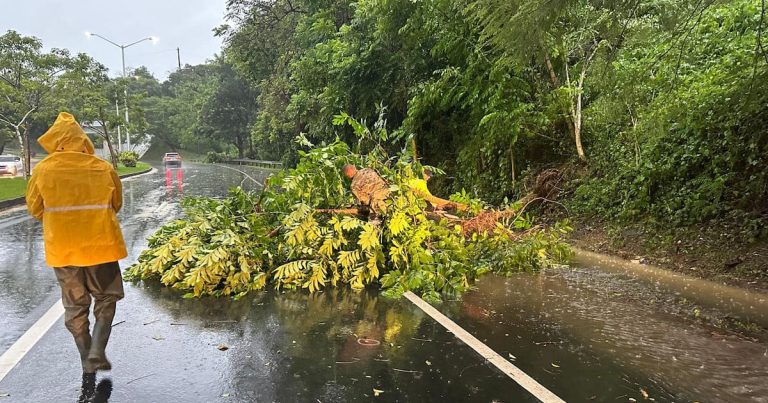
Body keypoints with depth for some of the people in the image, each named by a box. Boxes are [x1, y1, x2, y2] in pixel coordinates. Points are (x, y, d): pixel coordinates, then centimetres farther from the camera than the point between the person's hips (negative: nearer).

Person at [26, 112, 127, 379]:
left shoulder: (43, 170, -6)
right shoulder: (104, 168, -6)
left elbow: (35, 209, 5)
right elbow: (116, 205, 7)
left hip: (61, 249, 1)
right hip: (100, 245, -1)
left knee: (75, 307, 15)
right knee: (106, 299, 17)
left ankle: (87, 364, 21)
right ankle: (97, 352, 3)